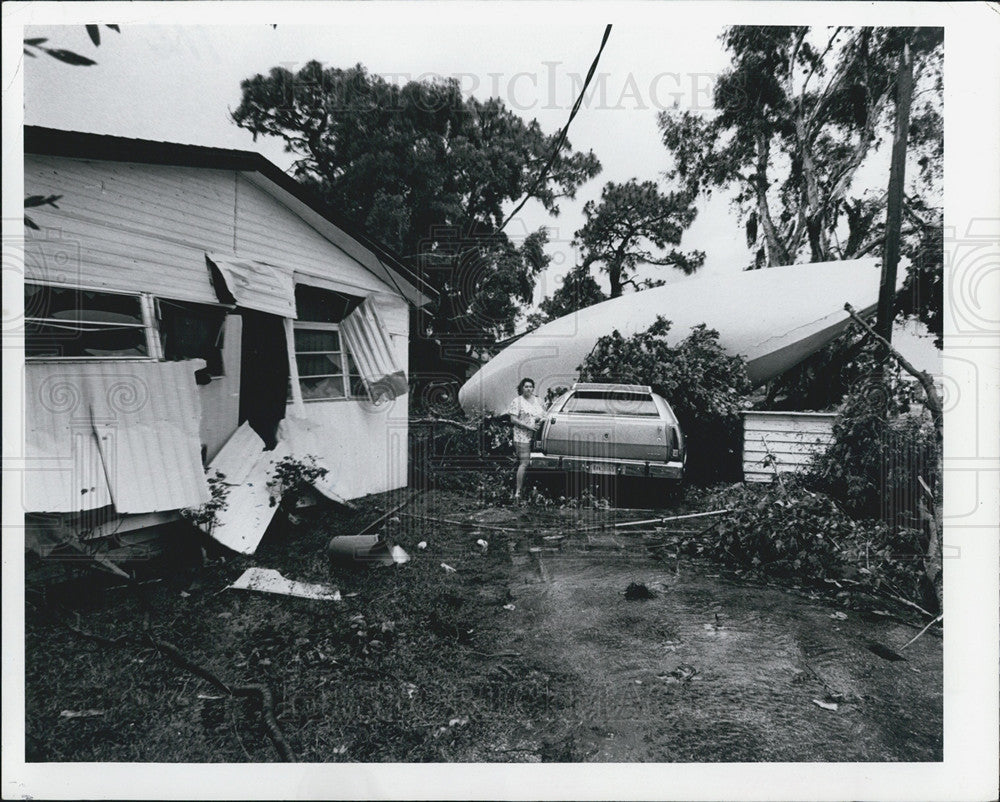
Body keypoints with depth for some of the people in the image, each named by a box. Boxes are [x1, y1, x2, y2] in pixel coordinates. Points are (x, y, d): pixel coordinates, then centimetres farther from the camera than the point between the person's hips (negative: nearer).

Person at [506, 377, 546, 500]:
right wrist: (528, 426, -15)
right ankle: (518, 492, -8)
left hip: (536, 437, 6)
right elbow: (513, 420, -7)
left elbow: (544, 414, 24)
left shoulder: (537, 400, 16)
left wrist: (541, 419, 1)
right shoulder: (517, 401, -1)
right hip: (523, 437, -6)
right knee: (524, 463, -12)